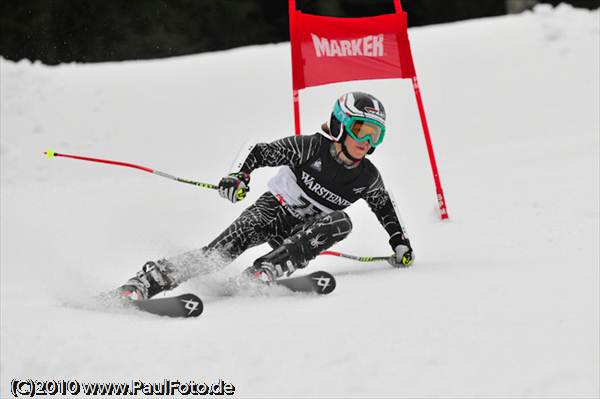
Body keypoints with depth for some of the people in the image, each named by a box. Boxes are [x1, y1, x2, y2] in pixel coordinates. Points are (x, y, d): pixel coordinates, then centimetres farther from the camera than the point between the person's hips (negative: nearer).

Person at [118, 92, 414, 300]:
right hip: (275, 208, -3)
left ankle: (266, 270, -39)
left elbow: (384, 206, 17)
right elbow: (262, 152, -8)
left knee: (341, 222, -29)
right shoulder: (310, 148, -15)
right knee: (231, 244, -31)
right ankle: (150, 280, -35)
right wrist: (241, 176, -25)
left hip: (304, 232, 3)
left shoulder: (368, 178, -4)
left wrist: (400, 243, 13)